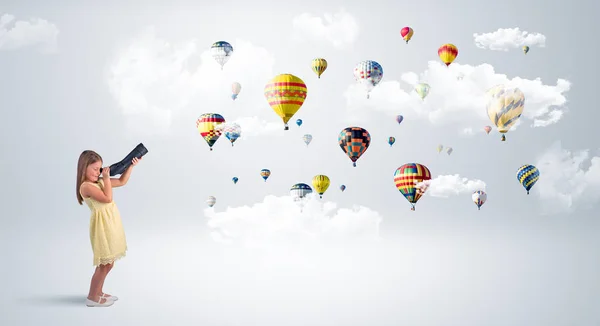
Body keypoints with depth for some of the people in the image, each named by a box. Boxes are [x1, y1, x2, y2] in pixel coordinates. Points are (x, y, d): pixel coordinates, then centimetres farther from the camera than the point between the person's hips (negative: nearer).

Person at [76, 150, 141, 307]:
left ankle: (98, 292, 29)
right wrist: (106, 178, -18)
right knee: (104, 264, -4)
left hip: (110, 224, 9)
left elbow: (122, 182, 18)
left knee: (108, 263, 16)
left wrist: (131, 166, 10)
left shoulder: (99, 182, 11)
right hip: (102, 226, -9)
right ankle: (92, 297, 7)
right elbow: (107, 198, -23)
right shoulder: (86, 186, -17)